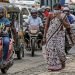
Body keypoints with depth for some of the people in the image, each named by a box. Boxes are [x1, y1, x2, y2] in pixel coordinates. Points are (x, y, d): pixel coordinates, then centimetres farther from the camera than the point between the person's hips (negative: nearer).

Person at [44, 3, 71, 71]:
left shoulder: (63, 16, -1)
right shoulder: (50, 16, -1)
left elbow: (68, 26, -6)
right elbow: (46, 26, 4)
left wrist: (61, 19, -18)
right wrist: (44, 37, 2)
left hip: (59, 35, -1)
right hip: (50, 35, 1)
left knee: (60, 50, -7)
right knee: (50, 50, -3)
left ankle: (63, 61, 24)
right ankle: (52, 66, 7)